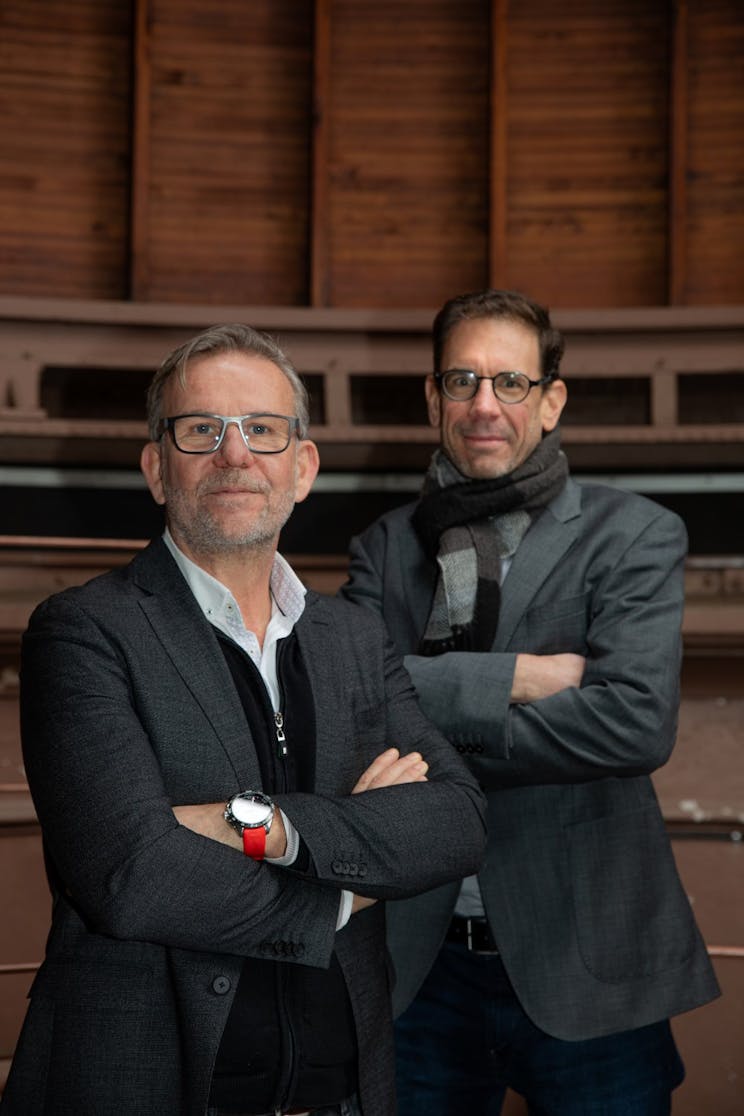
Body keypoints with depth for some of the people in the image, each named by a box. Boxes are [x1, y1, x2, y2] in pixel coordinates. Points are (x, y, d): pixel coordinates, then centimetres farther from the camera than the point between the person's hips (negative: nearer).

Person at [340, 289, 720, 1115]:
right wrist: (512, 678, -17)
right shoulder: (386, 547, 8)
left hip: (582, 964, -2)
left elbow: (637, 721, -17)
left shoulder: (634, 537, -1)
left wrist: (428, 736, -12)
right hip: (419, 962, 3)